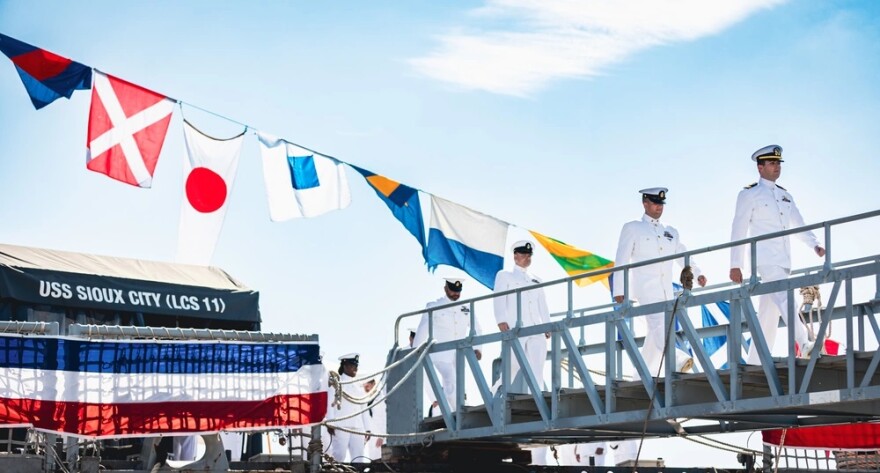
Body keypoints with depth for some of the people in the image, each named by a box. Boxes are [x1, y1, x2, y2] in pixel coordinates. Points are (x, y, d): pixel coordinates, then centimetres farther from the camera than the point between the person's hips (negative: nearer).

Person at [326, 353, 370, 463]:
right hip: (341, 427, -6)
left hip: (358, 428, 6)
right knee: (339, 456, -10)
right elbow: (330, 404, -5)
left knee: (358, 458, 2)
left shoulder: (359, 386, 20)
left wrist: (367, 428, 17)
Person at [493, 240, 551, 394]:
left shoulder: (536, 280, 27)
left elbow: (542, 305, 21)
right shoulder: (504, 276, 14)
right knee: (513, 364, -15)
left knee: (537, 367, -7)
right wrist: (501, 320, -15)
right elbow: (499, 299, 0)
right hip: (515, 328, -5)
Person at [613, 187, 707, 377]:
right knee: (659, 323, -25)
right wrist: (619, 290, -3)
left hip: (666, 290, 5)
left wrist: (697, 274, -7)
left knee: (655, 333, 2)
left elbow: (684, 256, 14)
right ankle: (678, 359, -46)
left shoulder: (671, 233, 23)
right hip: (646, 287, -5)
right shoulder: (632, 228, 11)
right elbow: (621, 260, 6)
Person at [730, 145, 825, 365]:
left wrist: (814, 244, -1)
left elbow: (798, 224, 18)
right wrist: (735, 265, -6)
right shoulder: (749, 195, 2)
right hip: (766, 260, -6)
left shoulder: (785, 195, 21)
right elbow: (739, 230, -1)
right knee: (784, 297, -25)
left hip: (783, 260, 6)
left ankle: (754, 363, 7)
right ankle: (804, 344, -40)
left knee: (769, 314, 4)